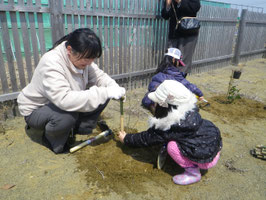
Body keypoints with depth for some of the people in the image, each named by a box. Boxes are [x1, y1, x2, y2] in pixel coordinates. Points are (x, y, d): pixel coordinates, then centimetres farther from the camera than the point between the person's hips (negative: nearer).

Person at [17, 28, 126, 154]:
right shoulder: (51, 63, -34)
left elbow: (99, 76, -6)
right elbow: (64, 100, -44)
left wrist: (114, 88, -29)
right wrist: (105, 93, -44)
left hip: (62, 103, 7)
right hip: (36, 110, -6)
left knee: (103, 94, -12)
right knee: (67, 115, -40)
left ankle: (82, 128, 7)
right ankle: (52, 138, -5)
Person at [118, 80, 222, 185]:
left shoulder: (169, 127, -23)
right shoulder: (189, 111, -5)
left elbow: (146, 139, -8)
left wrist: (126, 139, 7)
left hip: (208, 159, -7)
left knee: (171, 146, -15)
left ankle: (193, 173, 0)